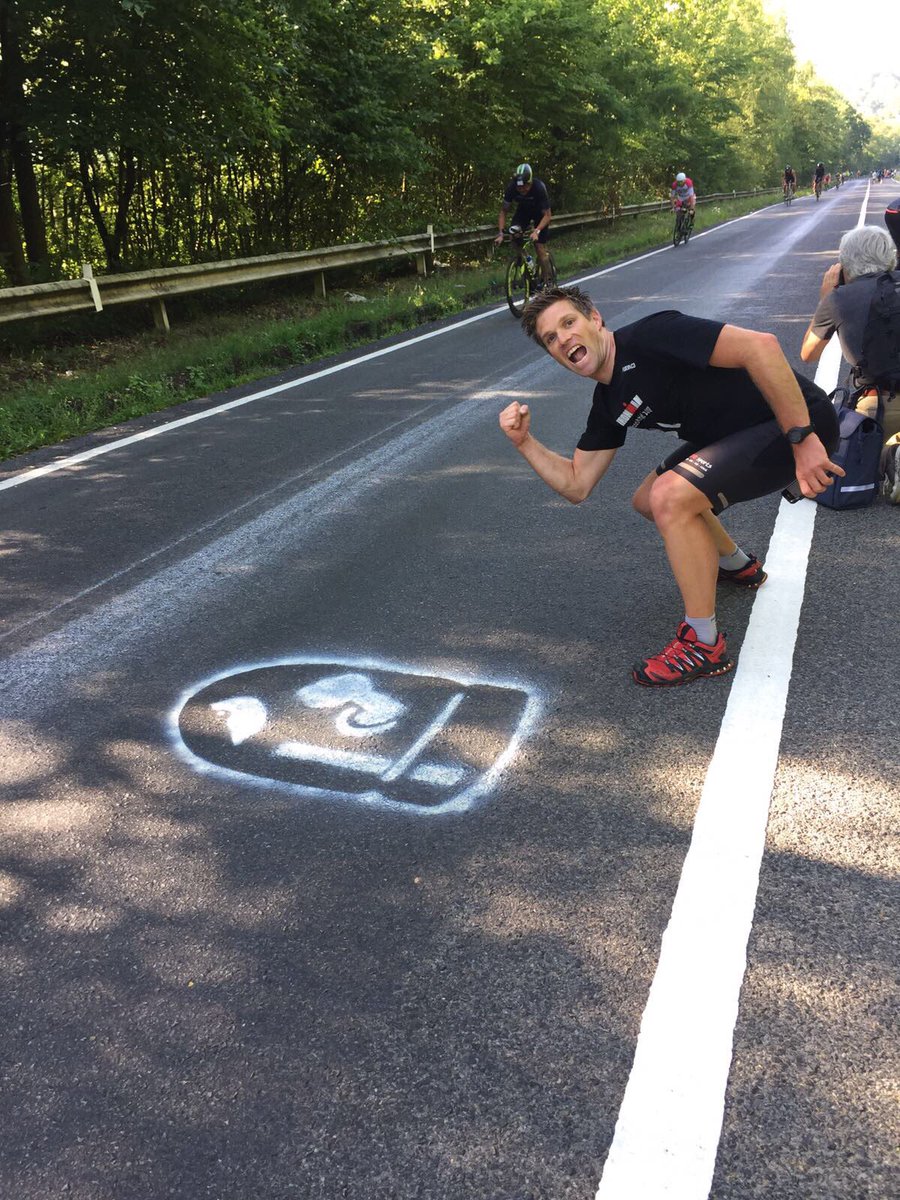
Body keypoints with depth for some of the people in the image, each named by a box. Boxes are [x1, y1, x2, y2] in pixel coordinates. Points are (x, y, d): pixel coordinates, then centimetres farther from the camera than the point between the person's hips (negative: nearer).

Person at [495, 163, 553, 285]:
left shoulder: (539, 188, -36)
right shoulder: (511, 187, -28)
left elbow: (547, 215, -32)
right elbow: (503, 211, -18)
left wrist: (537, 231, -48)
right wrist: (501, 232, -32)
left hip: (540, 212, -3)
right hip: (523, 210, 3)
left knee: (540, 248, -10)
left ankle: (547, 282, 4)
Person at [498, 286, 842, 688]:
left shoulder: (649, 336, -20)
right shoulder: (609, 406, 6)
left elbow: (760, 345, -30)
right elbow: (576, 486, 10)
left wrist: (802, 438, -31)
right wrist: (524, 442, -3)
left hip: (800, 422, -9)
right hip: (735, 434, 9)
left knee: (670, 496, -26)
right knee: (648, 501, 19)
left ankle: (703, 644, -10)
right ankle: (738, 566, 42)